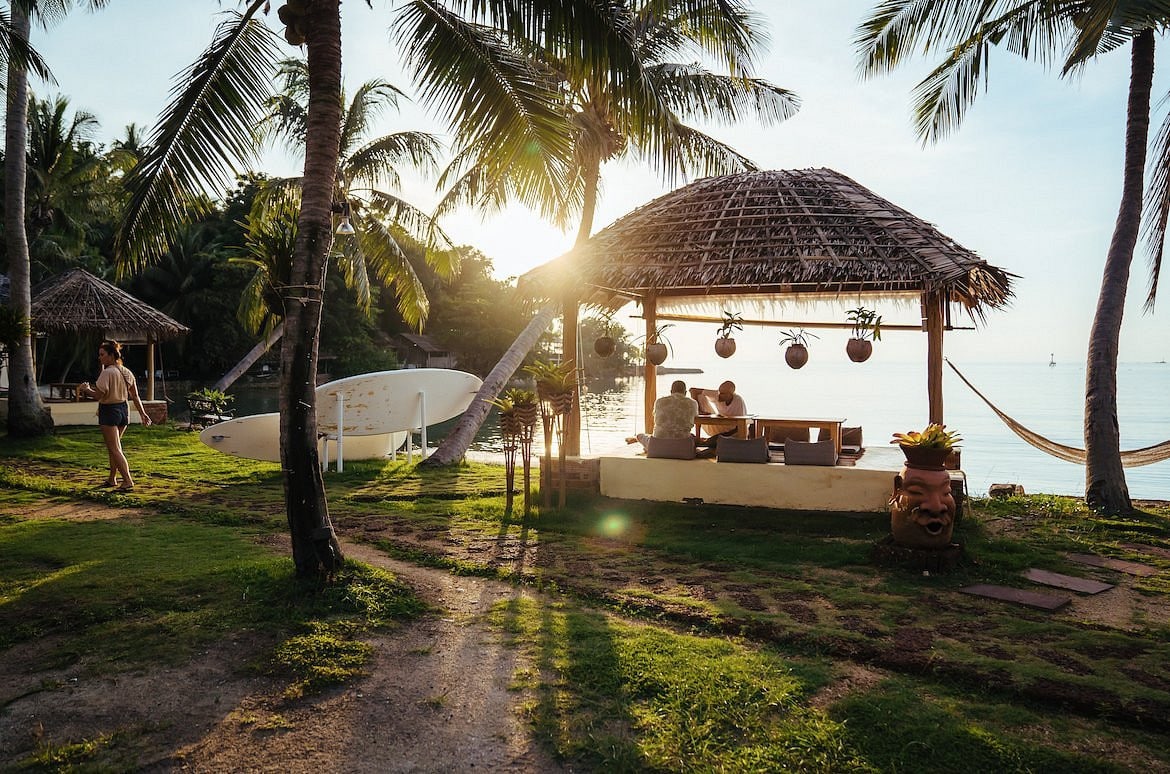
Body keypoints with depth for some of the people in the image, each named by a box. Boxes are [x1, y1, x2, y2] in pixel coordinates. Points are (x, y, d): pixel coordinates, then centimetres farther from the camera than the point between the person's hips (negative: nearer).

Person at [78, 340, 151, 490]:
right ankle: (112, 479, 28)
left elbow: (99, 395, -22)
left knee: (114, 449, -5)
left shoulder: (107, 372, -18)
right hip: (124, 409, 8)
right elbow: (135, 396, 9)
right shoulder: (127, 372, 6)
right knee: (114, 446, 20)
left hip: (109, 411, -8)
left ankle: (128, 481, -12)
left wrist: (86, 389, -4)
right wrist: (143, 413, 13)